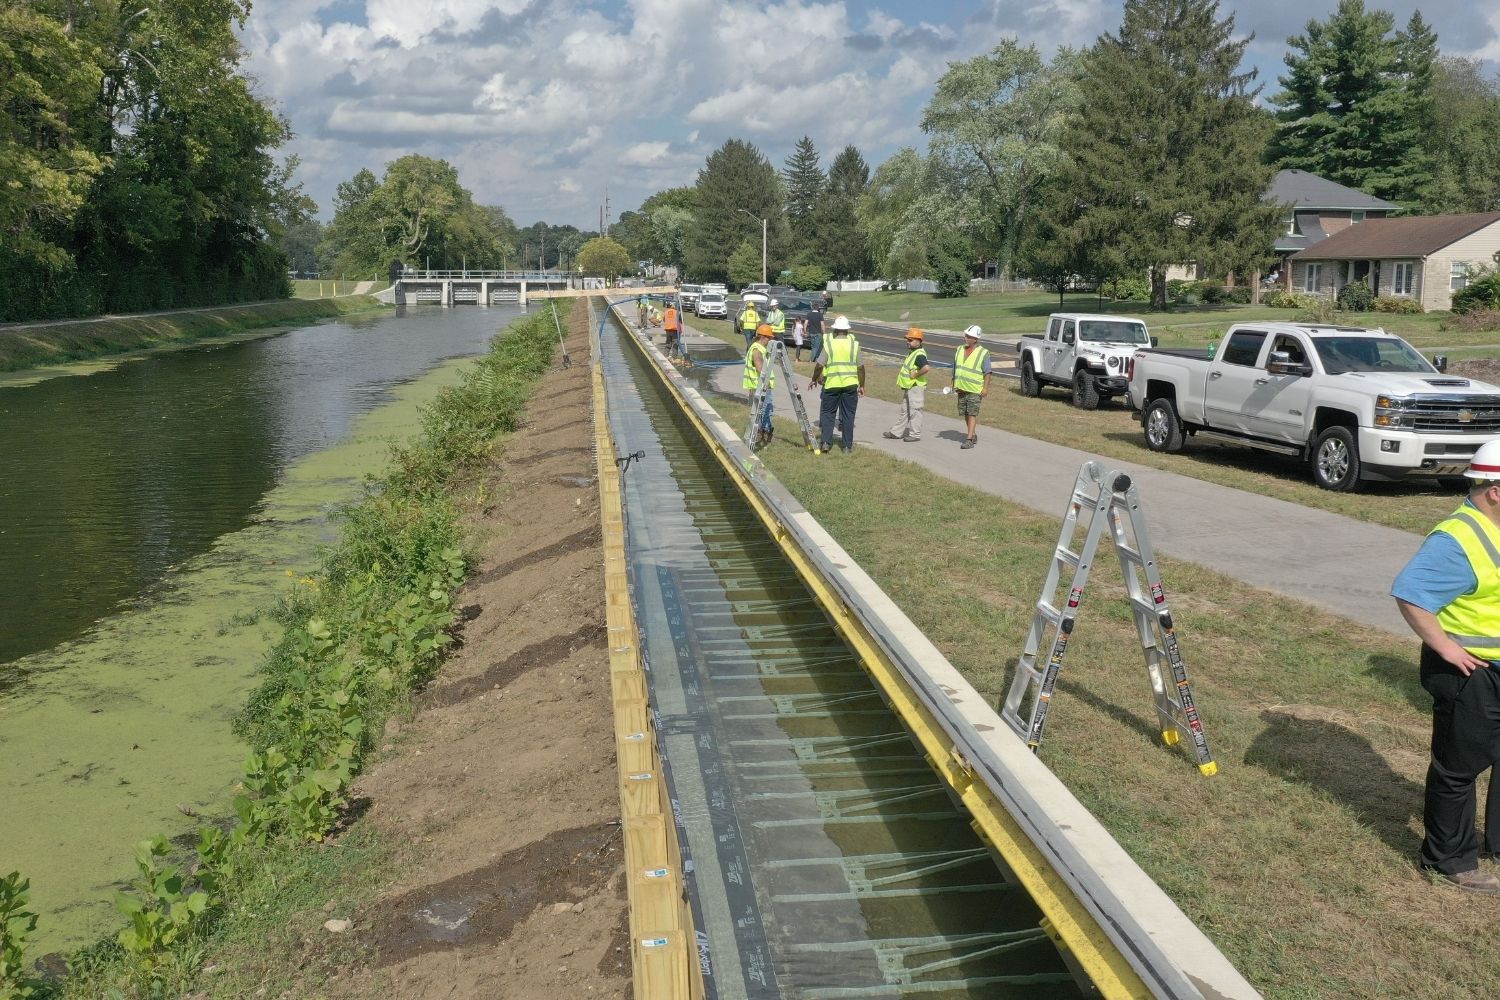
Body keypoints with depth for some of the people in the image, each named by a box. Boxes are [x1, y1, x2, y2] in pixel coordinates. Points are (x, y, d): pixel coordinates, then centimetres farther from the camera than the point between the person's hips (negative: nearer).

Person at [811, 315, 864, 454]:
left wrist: (814, 379, 11)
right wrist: (861, 385, 12)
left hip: (832, 384, -1)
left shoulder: (829, 344, -4)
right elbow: (860, 367, 3)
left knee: (827, 412, 11)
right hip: (850, 384, 1)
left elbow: (819, 365, -6)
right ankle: (847, 445, 9)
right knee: (848, 415, 8)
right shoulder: (854, 344, 1)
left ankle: (826, 441, 1)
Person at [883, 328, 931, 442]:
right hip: (909, 387, 11)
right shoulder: (912, 352, 11)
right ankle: (897, 432, 24)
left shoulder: (919, 355, -21)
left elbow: (926, 368, -37)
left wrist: (915, 375, -25)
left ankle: (915, 434, 7)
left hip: (916, 387, -11)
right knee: (905, 410, 16)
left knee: (914, 410, -2)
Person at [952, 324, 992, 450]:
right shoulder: (959, 350, 10)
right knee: (965, 413, 11)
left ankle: (969, 439, -11)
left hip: (975, 390, -6)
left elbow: (987, 373, -8)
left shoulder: (983, 353, -7)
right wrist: (954, 384, 14)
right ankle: (974, 434, 25)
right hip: (961, 388, 6)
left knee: (972, 414, -8)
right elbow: (955, 369, 18)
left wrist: (985, 388, -14)